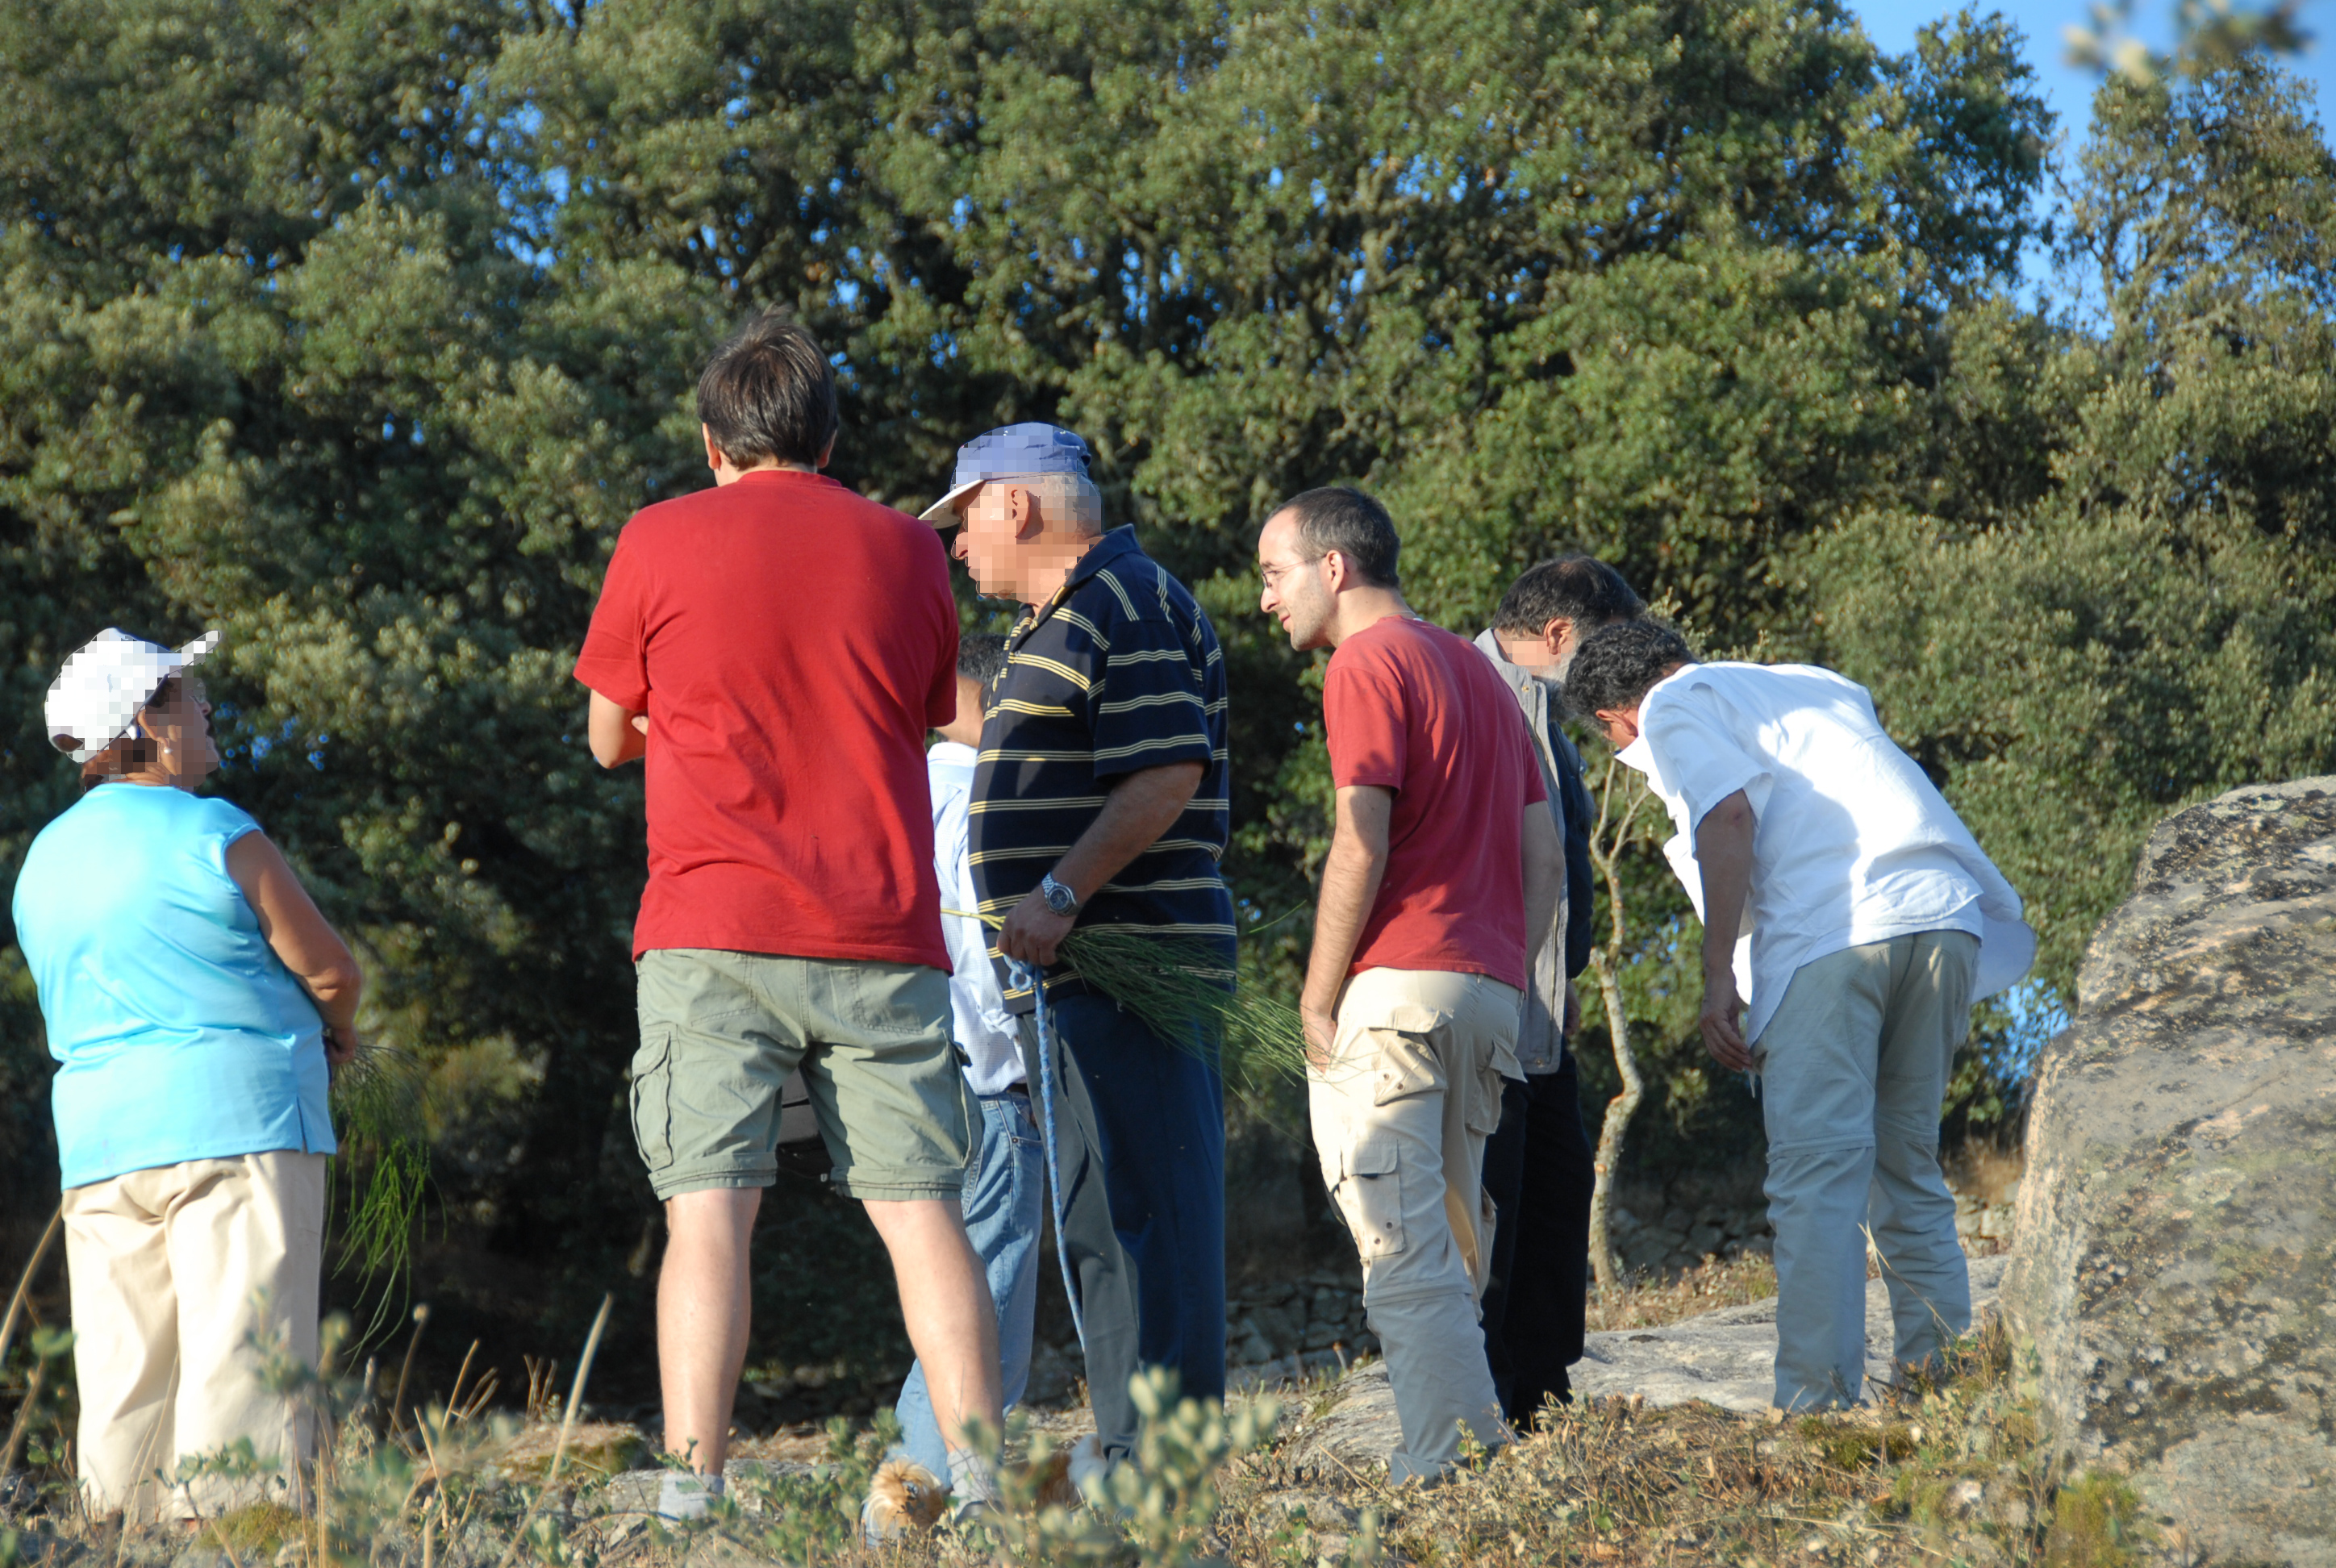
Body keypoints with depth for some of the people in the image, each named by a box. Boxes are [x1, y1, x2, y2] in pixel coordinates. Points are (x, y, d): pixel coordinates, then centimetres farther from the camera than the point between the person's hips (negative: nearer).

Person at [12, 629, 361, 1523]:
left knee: (125, 1362, 7)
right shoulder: (216, 837, -7)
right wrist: (334, 1031, 19)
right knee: (240, 1349, -8)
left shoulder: (43, 860, 15)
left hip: (96, 1136, 6)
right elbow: (330, 970, -5)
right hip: (238, 1115, -6)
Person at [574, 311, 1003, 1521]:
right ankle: (979, 1480, -2)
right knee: (920, 1207, 3)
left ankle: (692, 1496, -14)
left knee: (709, 1209, -6)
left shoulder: (661, 541, 4)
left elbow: (611, 737, 13)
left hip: (714, 929, -2)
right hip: (882, 934, 2)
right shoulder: (905, 550, 11)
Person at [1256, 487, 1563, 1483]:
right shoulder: (1478, 670, 23)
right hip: (1489, 991, 9)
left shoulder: (1368, 662, -4)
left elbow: (1361, 848, -14)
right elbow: (1545, 858, 19)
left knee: (1405, 1262, -9)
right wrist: (1507, 983, 18)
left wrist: (1318, 1001, -9)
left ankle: (1451, 1475, -15)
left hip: (1396, 987, -9)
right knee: (1451, 1260, 13)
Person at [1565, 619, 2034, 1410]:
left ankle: (1818, 1409, -13)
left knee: (1817, 1180, -7)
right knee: (1908, 1174, 14)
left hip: (1832, 934, -7)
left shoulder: (1674, 708, 11)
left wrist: (1718, 979, -9)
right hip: (1945, 919, 7)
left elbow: (1729, 815, -6)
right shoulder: (1817, 685, 33)